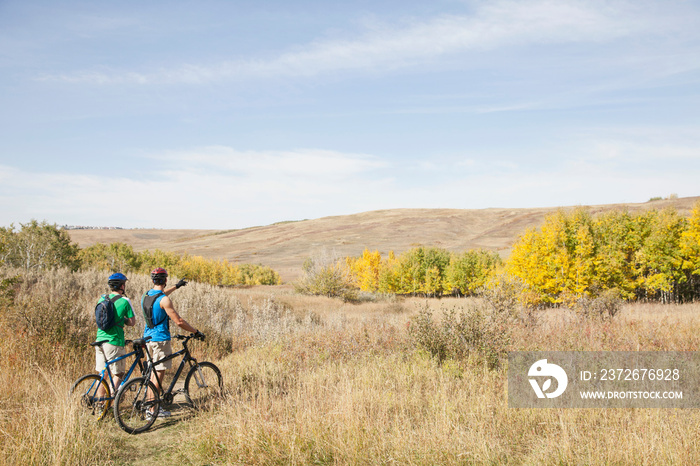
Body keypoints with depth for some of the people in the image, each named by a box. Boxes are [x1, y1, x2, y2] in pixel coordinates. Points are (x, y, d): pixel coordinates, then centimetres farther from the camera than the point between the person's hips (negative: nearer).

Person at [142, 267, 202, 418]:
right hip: (161, 339, -8)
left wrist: (176, 286, 43)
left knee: (153, 372, 16)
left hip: (148, 337, 8)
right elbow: (179, 322, -18)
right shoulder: (165, 300, -18)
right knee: (159, 373, -2)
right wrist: (196, 332, -6)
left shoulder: (146, 296, 7)